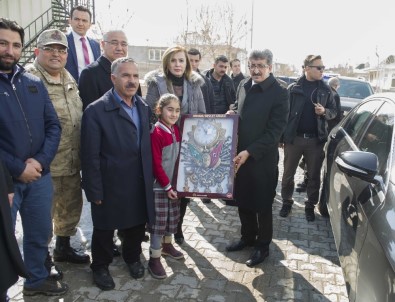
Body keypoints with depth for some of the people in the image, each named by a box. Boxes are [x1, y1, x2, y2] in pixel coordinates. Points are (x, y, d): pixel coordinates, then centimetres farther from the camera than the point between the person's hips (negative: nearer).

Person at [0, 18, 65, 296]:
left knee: (40, 234, 19)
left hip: (39, 176, 5)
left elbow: (53, 125, 4)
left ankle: (37, 280, 41)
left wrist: (40, 161, -10)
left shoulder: (34, 83, 6)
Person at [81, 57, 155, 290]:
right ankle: (100, 266, 39)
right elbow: (91, 157, -15)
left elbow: (148, 145, 7)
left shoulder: (144, 107, 4)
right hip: (110, 186, -5)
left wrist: (151, 177, 4)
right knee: (105, 230, 15)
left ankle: (132, 257, 47)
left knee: (138, 225, 21)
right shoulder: (96, 111, -15)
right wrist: (95, 192, -14)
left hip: (141, 185, 5)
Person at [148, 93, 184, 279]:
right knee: (159, 221, 0)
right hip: (160, 186, -7)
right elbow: (156, 164, -18)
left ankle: (167, 245, 39)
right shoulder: (156, 133, -18)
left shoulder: (176, 130, 4)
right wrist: (167, 186, -15)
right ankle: (154, 258, 13)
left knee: (173, 217, 19)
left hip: (174, 182, 7)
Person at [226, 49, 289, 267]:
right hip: (240, 155, 6)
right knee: (242, 200, 18)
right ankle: (247, 237, 39)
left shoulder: (279, 93, -14)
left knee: (262, 204, 10)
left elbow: (274, 131, -17)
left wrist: (249, 152, -21)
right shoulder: (244, 85, 5)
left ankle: (262, 245, 29)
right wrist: (231, 113, -2)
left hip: (262, 159, -6)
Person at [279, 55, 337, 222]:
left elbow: (333, 111, 10)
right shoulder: (293, 88, -2)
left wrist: (324, 111, -13)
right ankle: (287, 202, 27)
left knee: (314, 175, 10)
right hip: (293, 138, -1)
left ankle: (310, 205, 26)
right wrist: (282, 135, -8)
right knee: (288, 174, 9)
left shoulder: (325, 89, 5)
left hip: (316, 139, 2)